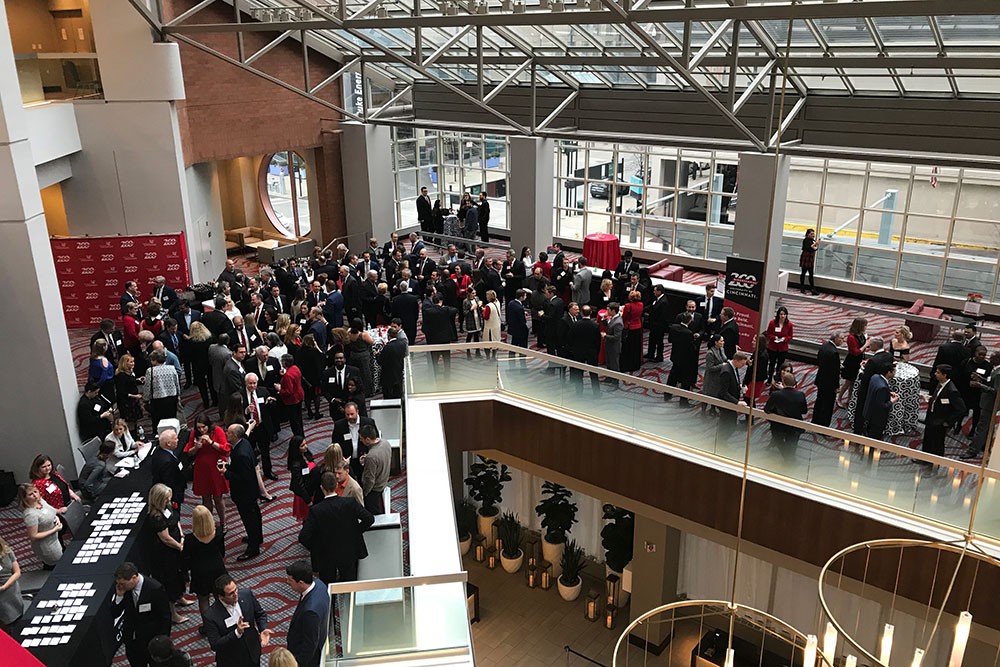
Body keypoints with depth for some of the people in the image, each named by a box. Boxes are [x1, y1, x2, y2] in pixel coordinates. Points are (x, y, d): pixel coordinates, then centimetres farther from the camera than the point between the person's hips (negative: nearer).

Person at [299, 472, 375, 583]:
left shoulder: (316, 510, -21)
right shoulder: (349, 503, -18)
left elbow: (303, 537, -22)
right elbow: (369, 518, -19)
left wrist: (314, 548, -3)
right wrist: (357, 530, -2)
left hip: (326, 557, -1)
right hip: (349, 554, 1)